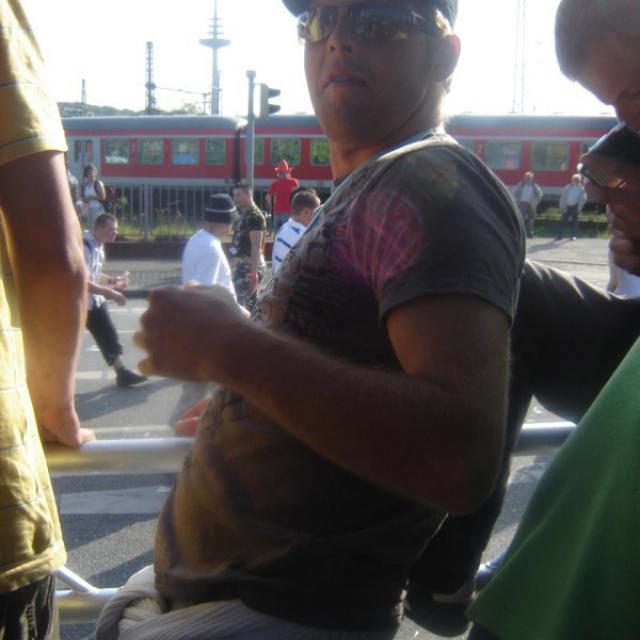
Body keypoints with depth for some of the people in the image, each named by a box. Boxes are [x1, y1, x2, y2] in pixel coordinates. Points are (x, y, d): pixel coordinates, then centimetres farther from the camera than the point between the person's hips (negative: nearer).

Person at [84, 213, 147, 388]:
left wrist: (112, 280, 5)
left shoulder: (98, 245, 6)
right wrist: (111, 293, -27)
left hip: (95, 300, 9)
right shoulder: (85, 247, -24)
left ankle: (121, 372, 10)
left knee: (109, 335, 6)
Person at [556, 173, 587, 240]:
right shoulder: (567, 187, 3)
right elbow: (563, 197, 2)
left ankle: (573, 235, 12)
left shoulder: (581, 189, 0)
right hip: (567, 206, 1)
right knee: (564, 221, 0)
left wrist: (579, 209, -8)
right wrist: (562, 207, -5)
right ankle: (560, 235, 1)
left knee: (574, 221, 6)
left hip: (575, 207, -1)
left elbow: (583, 199, -3)